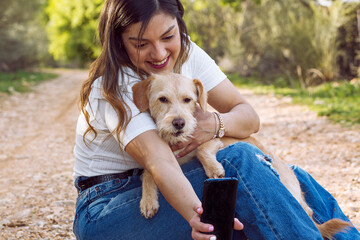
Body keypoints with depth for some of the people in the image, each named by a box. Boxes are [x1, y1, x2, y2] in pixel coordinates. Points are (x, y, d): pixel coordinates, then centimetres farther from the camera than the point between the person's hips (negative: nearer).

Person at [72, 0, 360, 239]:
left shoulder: (187, 54, -3)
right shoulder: (111, 90, -22)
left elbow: (249, 117, -4)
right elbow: (159, 162, -37)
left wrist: (214, 125, -27)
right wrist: (196, 215, -55)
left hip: (161, 189, 6)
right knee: (238, 160, -29)